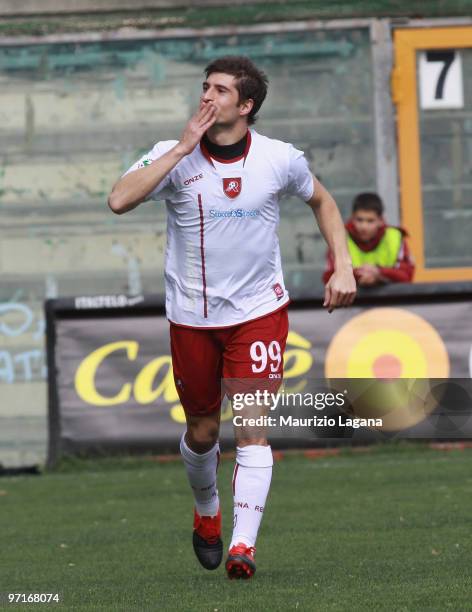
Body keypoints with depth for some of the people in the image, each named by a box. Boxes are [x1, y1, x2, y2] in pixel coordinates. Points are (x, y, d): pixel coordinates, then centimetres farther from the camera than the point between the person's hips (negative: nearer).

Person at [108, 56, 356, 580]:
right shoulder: (173, 156, -8)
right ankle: (206, 511, 40)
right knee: (202, 430, 12)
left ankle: (243, 545, -15)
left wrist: (343, 266, 5)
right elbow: (119, 200, -25)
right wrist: (184, 148, -24)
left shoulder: (280, 159, -5)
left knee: (251, 427, -13)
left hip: (259, 311, -1)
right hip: (192, 316, 1)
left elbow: (321, 201, 15)